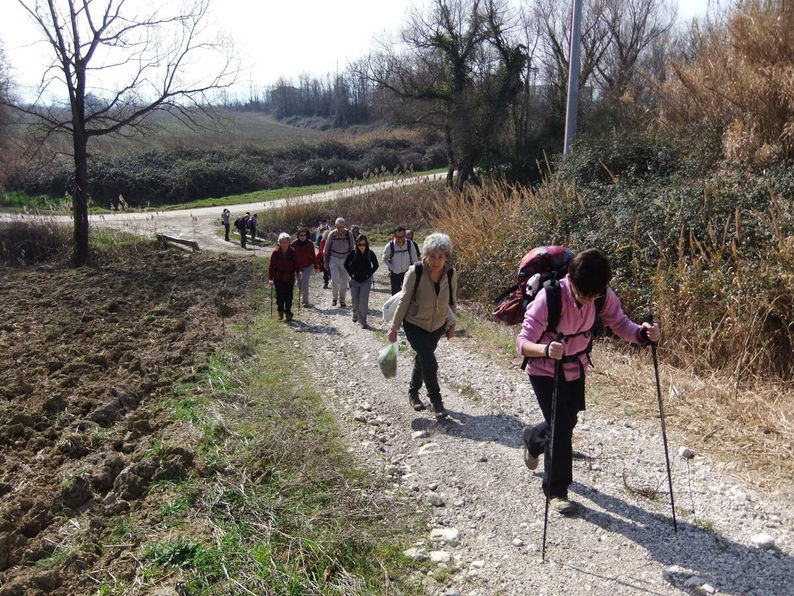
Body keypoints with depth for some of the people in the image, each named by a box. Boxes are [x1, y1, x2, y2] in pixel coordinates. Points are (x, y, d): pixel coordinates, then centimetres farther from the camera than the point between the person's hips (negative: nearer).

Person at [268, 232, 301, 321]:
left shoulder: (292, 252, -4)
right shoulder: (275, 253, -6)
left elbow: (296, 264, 6)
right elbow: (271, 266, -3)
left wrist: (298, 272, -12)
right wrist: (271, 278, -8)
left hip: (290, 278, 0)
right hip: (278, 279, 0)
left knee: (289, 297, 2)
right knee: (280, 296, 2)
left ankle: (288, 313, 16)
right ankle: (281, 311, 23)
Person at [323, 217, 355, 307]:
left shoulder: (349, 234, -5)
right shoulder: (332, 234, -6)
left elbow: (352, 247, 6)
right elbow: (326, 249, 4)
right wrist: (326, 262, 5)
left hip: (345, 259, 1)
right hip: (334, 259, -1)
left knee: (344, 281, 5)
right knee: (335, 279, -14)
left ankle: (342, 300, 21)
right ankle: (334, 298, 7)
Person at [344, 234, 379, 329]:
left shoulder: (370, 254, -7)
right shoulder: (353, 253, -7)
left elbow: (375, 265, 6)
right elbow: (346, 264, 6)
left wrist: (369, 274, -2)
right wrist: (351, 274, -1)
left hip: (366, 281, -1)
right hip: (354, 281, 1)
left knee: (363, 302, -9)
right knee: (355, 301, 11)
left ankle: (363, 321, -2)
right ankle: (355, 314, 41)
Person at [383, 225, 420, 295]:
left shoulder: (410, 244, -10)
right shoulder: (390, 246, -11)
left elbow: (415, 259, 0)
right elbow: (385, 259, 5)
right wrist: (391, 267, -6)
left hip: (407, 273, 0)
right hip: (394, 274, 0)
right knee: (395, 294, 5)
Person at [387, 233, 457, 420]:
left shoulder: (451, 274, -13)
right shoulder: (415, 272, -24)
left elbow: (452, 301, 4)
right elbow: (404, 301, -14)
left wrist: (451, 324, 8)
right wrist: (394, 328, -10)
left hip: (438, 326, 4)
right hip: (415, 325, -4)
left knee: (422, 359, 18)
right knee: (429, 362, -15)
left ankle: (413, 393, 41)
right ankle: (436, 402, 3)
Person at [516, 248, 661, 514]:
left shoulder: (602, 294, -18)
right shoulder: (549, 297, -33)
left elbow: (621, 324, -13)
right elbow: (523, 342, -35)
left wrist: (642, 332, -36)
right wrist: (546, 349, -56)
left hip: (576, 368, 6)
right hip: (545, 371, -5)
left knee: (567, 422, 20)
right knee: (561, 428, -8)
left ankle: (533, 438, 53)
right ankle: (556, 490, 14)